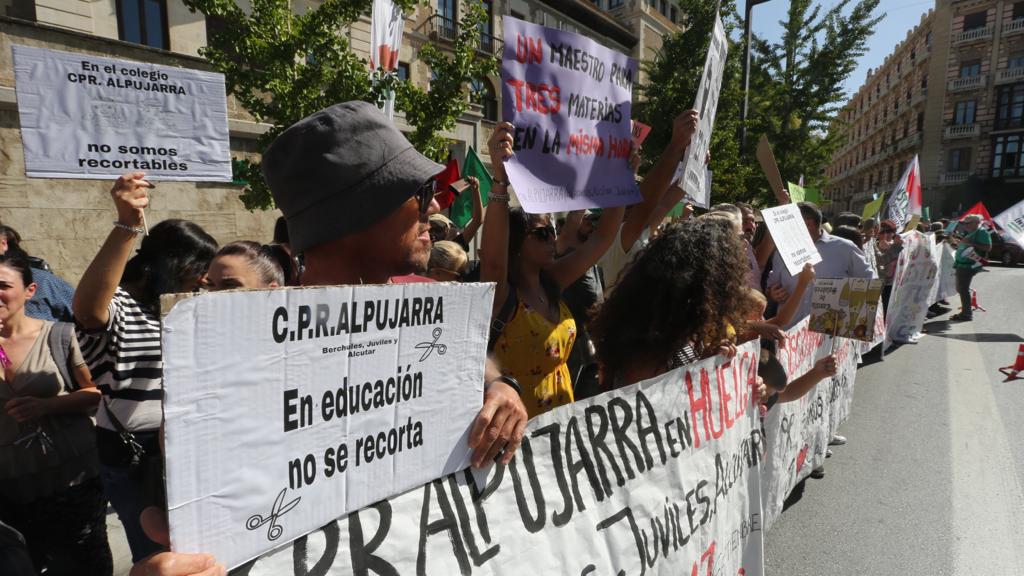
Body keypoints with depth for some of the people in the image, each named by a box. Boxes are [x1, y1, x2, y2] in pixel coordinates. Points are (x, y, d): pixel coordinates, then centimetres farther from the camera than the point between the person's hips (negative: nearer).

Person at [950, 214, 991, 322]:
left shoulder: (982, 232, -9)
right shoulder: (969, 233, 18)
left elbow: (988, 247, -18)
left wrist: (970, 243, -23)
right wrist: (959, 242, 10)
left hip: (969, 265, -10)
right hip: (961, 264, 10)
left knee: (963, 289, -10)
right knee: (960, 289, 15)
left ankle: (967, 314, -5)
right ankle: (966, 311, 25)